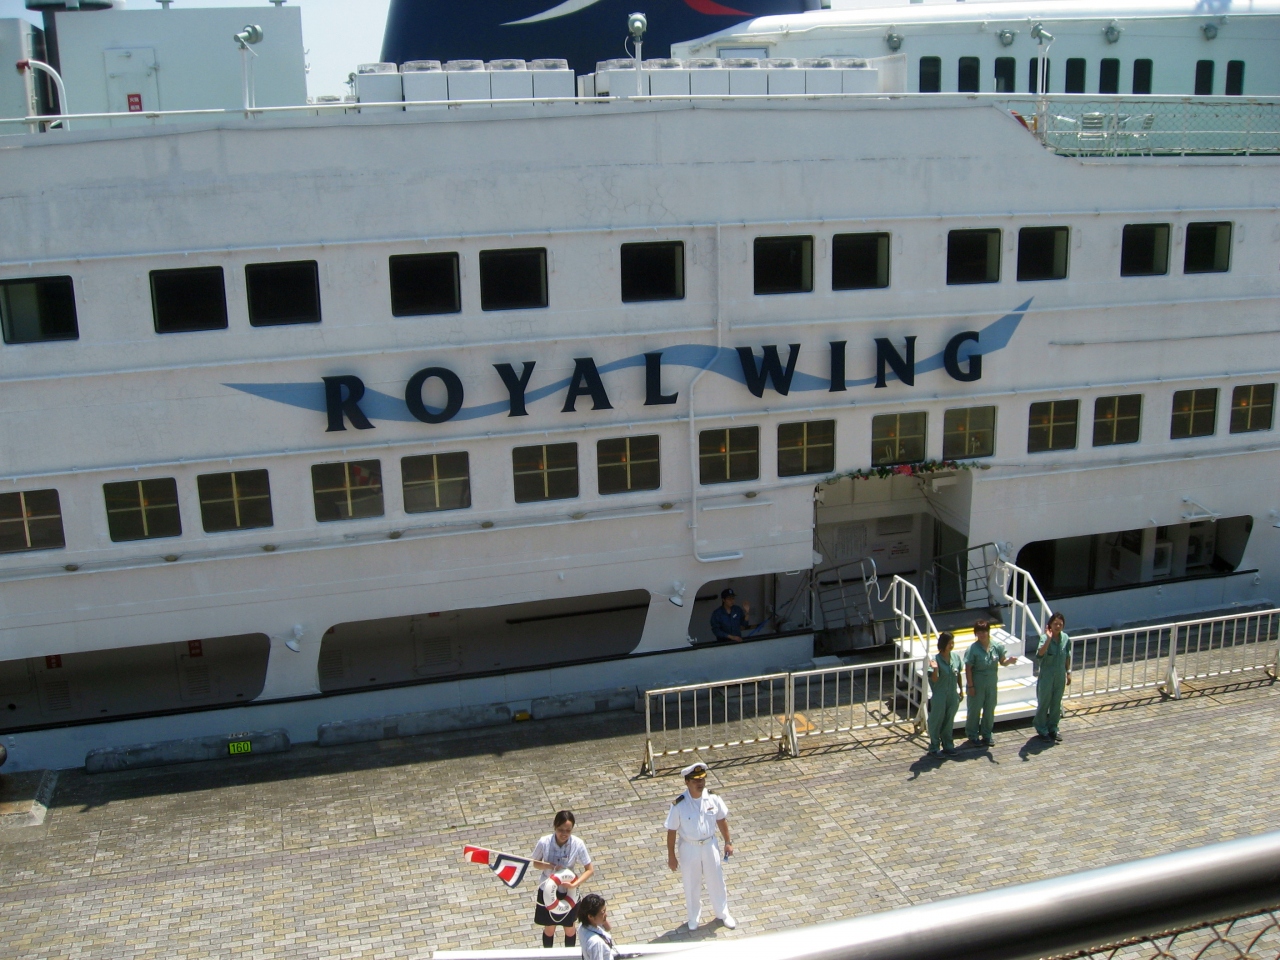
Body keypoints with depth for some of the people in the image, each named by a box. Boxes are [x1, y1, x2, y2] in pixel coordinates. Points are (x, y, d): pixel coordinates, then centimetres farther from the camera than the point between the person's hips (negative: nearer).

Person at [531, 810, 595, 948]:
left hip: (568, 893, 0)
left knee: (570, 929, 20)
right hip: (547, 892, 0)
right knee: (549, 929, 19)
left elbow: (590, 869, -13)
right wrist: (550, 866, -25)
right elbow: (535, 863, -5)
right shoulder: (544, 842, -22)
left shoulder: (578, 844, -22)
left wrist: (575, 884, -28)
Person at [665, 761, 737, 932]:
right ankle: (693, 918, 39)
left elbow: (721, 820, 2)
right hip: (689, 848, -2)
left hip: (710, 845, 2)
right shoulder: (679, 805, -22)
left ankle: (723, 914, 41)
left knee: (716, 881, 17)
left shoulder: (713, 798, -13)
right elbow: (671, 830, -13)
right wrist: (671, 856, -9)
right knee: (691, 885, 15)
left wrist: (728, 842, 6)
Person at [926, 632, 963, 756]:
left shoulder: (956, 657, -2)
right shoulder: (936, 659, -17)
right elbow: (934, 679, -19)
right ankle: (934, 747, 21)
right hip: (939, 696, -5)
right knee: (937, 721, 8)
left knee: (949, 721, 17)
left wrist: (961, 690, 14)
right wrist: (935, 669, -37)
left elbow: (958, 675, 10)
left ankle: (948, 745, 32)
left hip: (953, 695, 5)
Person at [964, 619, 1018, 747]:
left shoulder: (997, 646, -6)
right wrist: (970, 685, -14)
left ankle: (986, 734, 32)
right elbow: (968, 669, -14)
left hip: (991, 684, 4)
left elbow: (1002, 662, 3)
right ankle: (972, 734, 25)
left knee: (990, 709, 15)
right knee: (975, 709, 9)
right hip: (977, 684, -4)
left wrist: (1009, 660, -19)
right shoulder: (973, 649, -17)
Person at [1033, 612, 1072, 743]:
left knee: (1056, 704, 15)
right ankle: (1042, 730, 20)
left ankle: (1053, 728, 30)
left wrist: (1068, 672, 12)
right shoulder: (1045, 637, -18)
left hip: (1060, 676, 4)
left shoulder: (1066, 638, -2)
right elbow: (1040, 654, -35)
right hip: (1046, 676, -4)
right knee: (1043, 703, 7)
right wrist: (1049, 638, -40)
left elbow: (1067, 657, 11)